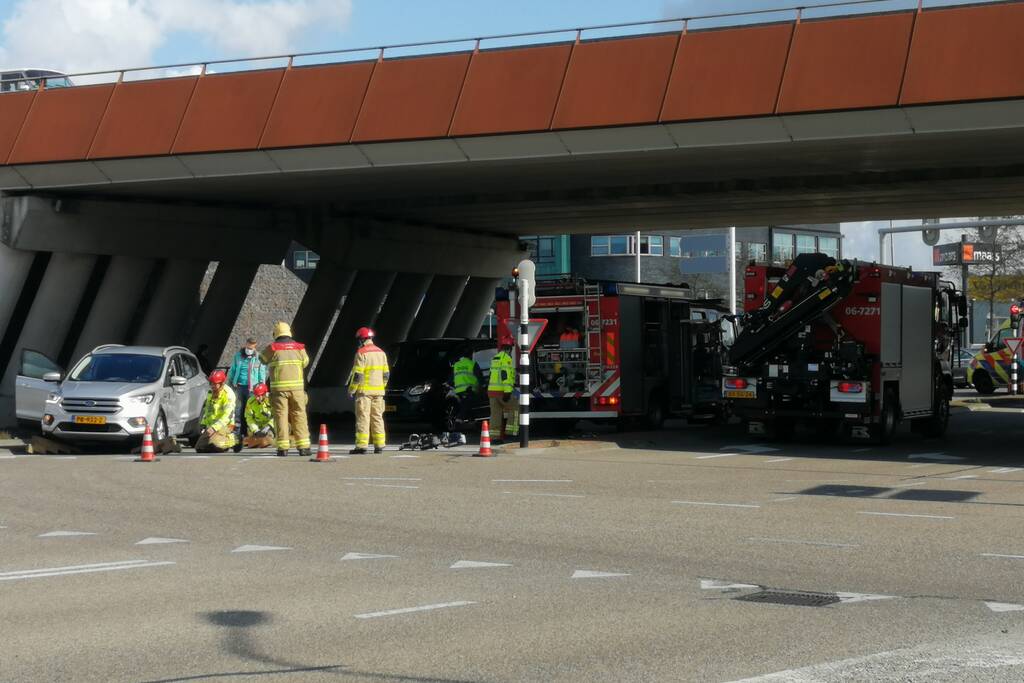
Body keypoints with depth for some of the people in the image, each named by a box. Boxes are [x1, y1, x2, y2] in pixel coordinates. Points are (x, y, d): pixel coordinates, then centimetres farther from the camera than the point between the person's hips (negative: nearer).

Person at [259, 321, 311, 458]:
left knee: (281, 416, 2)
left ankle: (283, 448, -2)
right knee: (299, 416, 7)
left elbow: (263, 359, 16)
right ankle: (303, 446, 6)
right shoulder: (299, 348, 5)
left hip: (279, 387, -2)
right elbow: (305, 362, 20)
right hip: (297, 387, 2)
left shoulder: (272, 348, -2)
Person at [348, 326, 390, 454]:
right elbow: (386, 374, 14)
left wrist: (351, 390, -6)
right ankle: (379, 445, 8)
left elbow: (357, 374, -14)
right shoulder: (381, 353, 12)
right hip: (378, 391, 6)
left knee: (363, 418, -6)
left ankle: (361, 446, -9)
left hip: (364, 391, -6)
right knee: (377, 418, 9)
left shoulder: (361, 353, -10)